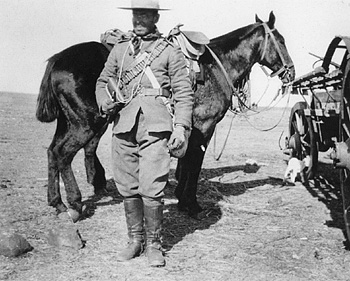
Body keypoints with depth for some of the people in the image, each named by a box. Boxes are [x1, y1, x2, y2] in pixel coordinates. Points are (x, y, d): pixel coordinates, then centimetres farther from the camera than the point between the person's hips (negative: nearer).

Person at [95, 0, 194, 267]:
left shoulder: (170, 51, 6)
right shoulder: (120, 48, 16)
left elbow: (184, 93, 2)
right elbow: (103, 81, 22)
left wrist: (181, 126, -9)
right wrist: (105, 103, 1)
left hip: (155, 126, -3)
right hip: (124, 124, 4)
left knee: (152, 189, -8)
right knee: (128, 188, 7)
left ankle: (154, 244, 9)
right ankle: (135, 239, 23)